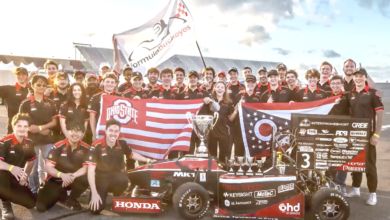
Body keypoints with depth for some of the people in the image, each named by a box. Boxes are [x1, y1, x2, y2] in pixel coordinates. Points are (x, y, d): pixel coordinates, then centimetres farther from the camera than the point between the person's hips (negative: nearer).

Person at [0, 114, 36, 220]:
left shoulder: (29, 143, -3)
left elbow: (30, 161, 14)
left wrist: (25, 176, 2)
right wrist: (11, 168, -52)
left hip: (16, 178, 6)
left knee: (31, 203, -1)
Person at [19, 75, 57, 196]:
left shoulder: (50, 103, 7)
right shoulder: (26, 103, -2)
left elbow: (54, 122, 5)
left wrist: (41, 127, -11)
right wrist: (39, 130, -13)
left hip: (48, 139, 3)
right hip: (32, 139, -2)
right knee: (33, 167, 4)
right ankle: (34, 191, 16)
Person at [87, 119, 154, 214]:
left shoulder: (122, 143, -8)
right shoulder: (96, 146, -20)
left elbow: (131, 154, 15)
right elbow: (91, 170, -21)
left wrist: (148, 160, 12)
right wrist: (94, 193, -25)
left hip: (116, 176, 2)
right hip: (101, 178, -2)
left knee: (123, 179, -36)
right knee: (96, 209, -18)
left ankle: (117, 199, 0)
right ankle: (103, 193, 18)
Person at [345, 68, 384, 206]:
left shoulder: (373, 93, -6)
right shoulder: (350, 94, 9)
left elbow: (380, 114, -9)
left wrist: (377, 134, -14)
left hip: (368, 133, -5)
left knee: (369, 163, -1)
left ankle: (372, 193, 9)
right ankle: (356, 189, 24)